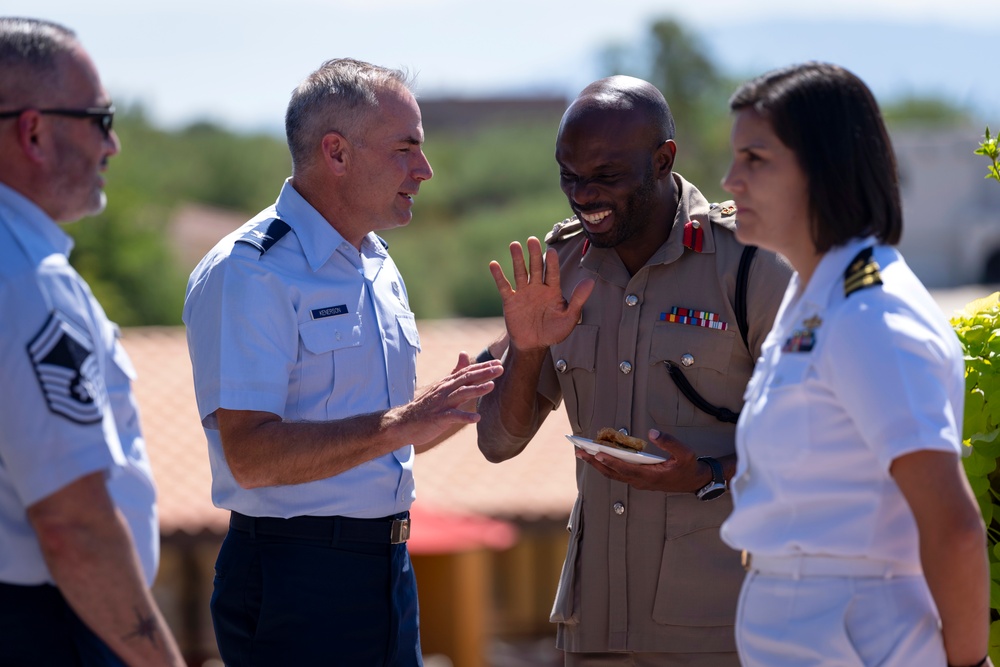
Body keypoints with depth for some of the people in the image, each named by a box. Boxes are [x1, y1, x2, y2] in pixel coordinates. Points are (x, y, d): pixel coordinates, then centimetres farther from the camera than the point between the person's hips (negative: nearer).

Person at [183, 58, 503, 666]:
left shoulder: (379, 268, 16)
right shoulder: (247, 273, -14)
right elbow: (251, 456, -24)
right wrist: (399, 424, -29)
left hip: (390, 569, 8)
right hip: (297, 586, -8)